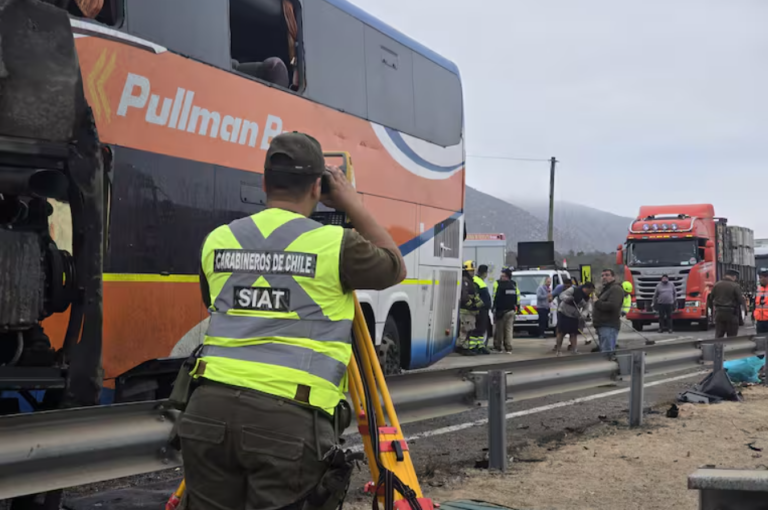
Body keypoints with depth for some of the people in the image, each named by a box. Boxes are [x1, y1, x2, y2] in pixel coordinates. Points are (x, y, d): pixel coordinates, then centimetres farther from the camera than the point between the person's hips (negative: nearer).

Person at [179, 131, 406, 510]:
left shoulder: (217, 241, 13)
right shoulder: (335, 244, -2)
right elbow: (395, 269, 18)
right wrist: (354, 208, 24)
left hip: (211, 406, 5)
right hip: (288, 417, -4)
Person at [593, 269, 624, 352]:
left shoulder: (616, 289, -10)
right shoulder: (604, 289, 24)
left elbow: (612, 305, -23)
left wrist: (597, 303, -13)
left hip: (609, 326, -11)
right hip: (602, 326, 11)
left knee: (607, 352, -16)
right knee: (603, 351, 15)